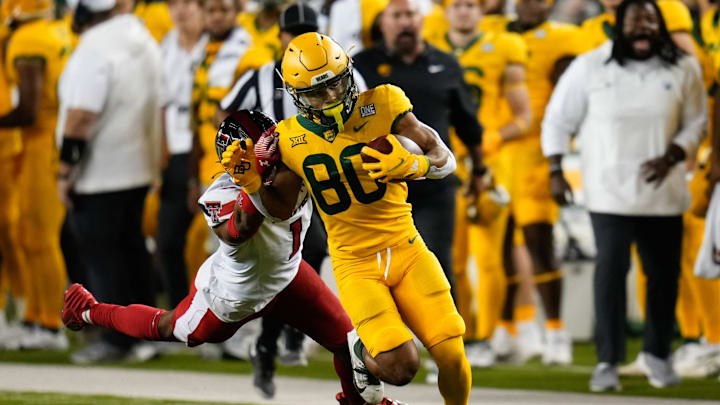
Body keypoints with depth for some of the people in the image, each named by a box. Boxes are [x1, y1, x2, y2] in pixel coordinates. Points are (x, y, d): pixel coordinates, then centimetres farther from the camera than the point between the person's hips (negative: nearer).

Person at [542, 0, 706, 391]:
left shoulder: (682, 69, 1)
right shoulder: (590, 67, -2)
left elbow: (695, 121, 7)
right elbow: (558, 120, 5)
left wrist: (671, 157, -10)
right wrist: (555, 172, 1)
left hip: (663, 192, 2)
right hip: (609, 190, -2)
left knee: (664, 271, 7)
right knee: (611, 268, -14)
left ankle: (657, 352, 27)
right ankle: (608, 360, -8)